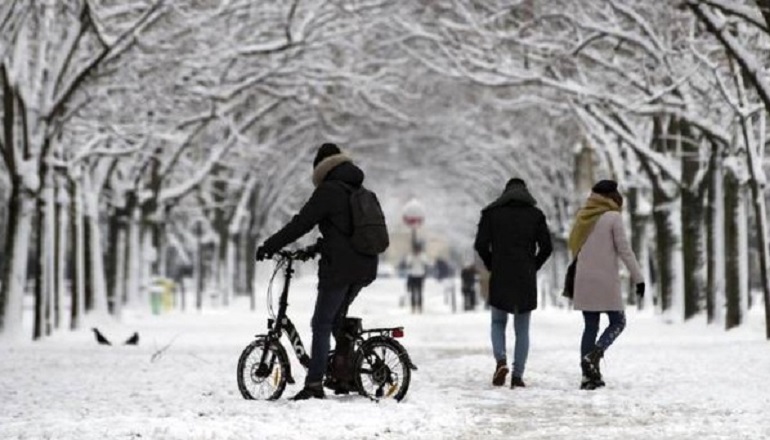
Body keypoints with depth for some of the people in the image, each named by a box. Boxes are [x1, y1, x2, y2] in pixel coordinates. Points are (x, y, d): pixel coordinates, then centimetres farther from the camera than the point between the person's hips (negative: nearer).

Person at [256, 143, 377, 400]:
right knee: (338, 317, 23)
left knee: (322, 325, -3)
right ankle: (343, 376, 19)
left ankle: (314, 385, -7)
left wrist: (269, 247, -6)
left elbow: (301, 223, -12)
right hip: (365, 268, 8)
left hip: (339, 268, -8)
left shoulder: (328, 191, -8)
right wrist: (317, 248, 33)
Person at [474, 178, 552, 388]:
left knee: (498, 322, 14)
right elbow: (546, 246, -2)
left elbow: (480, 245, -4)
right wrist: (533, 267, 11)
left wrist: (491, 266, 10)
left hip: (500, 278, 0)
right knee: (522, 329, 7)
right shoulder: (535, 215, 4)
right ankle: (518, 375, 0)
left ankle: (501, 360, -10)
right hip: (526, 280, 0)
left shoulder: (491, 213, 2)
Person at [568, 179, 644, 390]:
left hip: (584, 281, 6)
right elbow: (625, 250, -9)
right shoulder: (613, 217, -6)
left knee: (590, 327, 8)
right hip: (605, 280, -6)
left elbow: (575, 248, 12)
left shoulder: (584, 218, 11)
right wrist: (638, 278, -5)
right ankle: (594, 355, -14)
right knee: (617, 322, 7)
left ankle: (588, 375, 3)